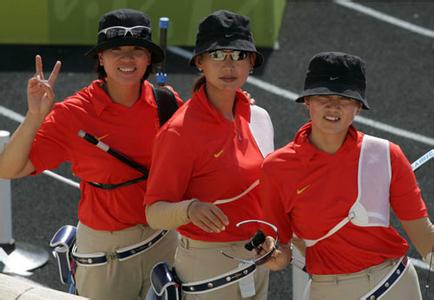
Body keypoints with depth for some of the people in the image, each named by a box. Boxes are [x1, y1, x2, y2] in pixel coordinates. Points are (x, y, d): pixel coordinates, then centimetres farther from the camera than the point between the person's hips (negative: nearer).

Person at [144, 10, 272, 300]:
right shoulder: (180, 131, -20)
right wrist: (190, 209, -40)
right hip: (208, 265, -7)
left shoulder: (245, 110, 0)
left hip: (256, 260, 7)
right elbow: (155, 214, -21)